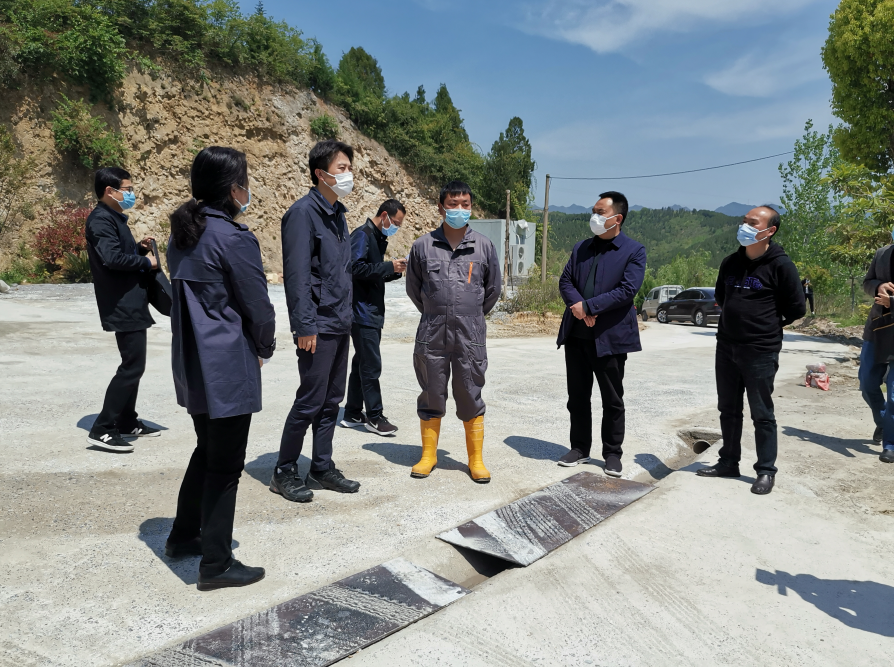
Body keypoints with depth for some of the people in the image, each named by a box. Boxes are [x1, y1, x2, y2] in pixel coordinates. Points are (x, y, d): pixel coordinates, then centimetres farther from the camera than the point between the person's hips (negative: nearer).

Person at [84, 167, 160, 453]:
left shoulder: (114, 218, 18)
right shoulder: (102, 219, -14)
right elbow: (112, 257, -27)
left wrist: (140, 248, 6)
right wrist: (146, 261, -14)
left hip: (131, 304, 11)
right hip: (123, 306, -11)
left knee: (133, 364, 16)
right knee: (132, 366, -10)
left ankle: (127, 421, 26)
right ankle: (102, 430, -5)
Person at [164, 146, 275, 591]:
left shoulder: (182, 235, 9)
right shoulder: (234, 240, -18)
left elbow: (182, 294, 14)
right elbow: (258, 308, -14)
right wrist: (264, 348, 7)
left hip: (192, 362, 9)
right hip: (228, 368, -9)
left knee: (207, 450, 24)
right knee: (225, 465, 3)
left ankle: (183, 536, 38)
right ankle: (216, 564, 15)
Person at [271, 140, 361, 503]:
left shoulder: (338, 213, 15)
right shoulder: (304, 212, -12)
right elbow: (297, 275, -17)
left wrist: (346, 316, 16)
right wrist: (305, 327, -20)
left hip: (340, 326, 9)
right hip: (318, 327, -8)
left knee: (331, 401, 13)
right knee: (310, 401, -2)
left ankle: (322, 469, 24)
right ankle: (284, 472, 14)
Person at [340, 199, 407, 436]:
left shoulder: (378, 238, 18)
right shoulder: (362, 235, -10)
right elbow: (356, 268, -21)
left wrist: (396, 270, 5)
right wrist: (389, 267, -17)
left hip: (372, 312, 10)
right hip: (363, 312, -10)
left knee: (362, 363, 14)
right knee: (371, 365, -5)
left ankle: (353, 414, 22)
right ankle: (374, 416, 4)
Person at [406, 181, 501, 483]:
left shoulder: (484, 246, 2)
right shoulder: (423, 246, 1)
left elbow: (493, 288, 14)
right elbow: (413, 287, 13)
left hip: (471, 337, 0)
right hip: (431, 336, 1)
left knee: (471, 398, 6)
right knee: (431, 397, 10)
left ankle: (476, 459, 19)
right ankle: (428, 455, 25)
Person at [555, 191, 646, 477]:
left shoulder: (634, 251, -3)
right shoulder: (581, 248, 12)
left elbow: (627, 290, -15)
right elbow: (565, 281, 6)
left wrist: (588, 306, -19)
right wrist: (579, 307, -13)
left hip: (610, 336, -5)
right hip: (576, 334, 5)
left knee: (612, 400, 7)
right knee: (577, 397, 12)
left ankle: (612, 454, 21)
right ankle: (580, 448, 26)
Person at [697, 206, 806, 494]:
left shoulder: (780, 265, -10)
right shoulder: (730, 263, 8)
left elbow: (796, 309, -6)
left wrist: (766, 324, 5)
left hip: (761, 351, -6)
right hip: (726, 347, 6)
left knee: (761, 413, 2)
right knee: (728, 409, 14)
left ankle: (766, 471, 14)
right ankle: (728, 462, 27)